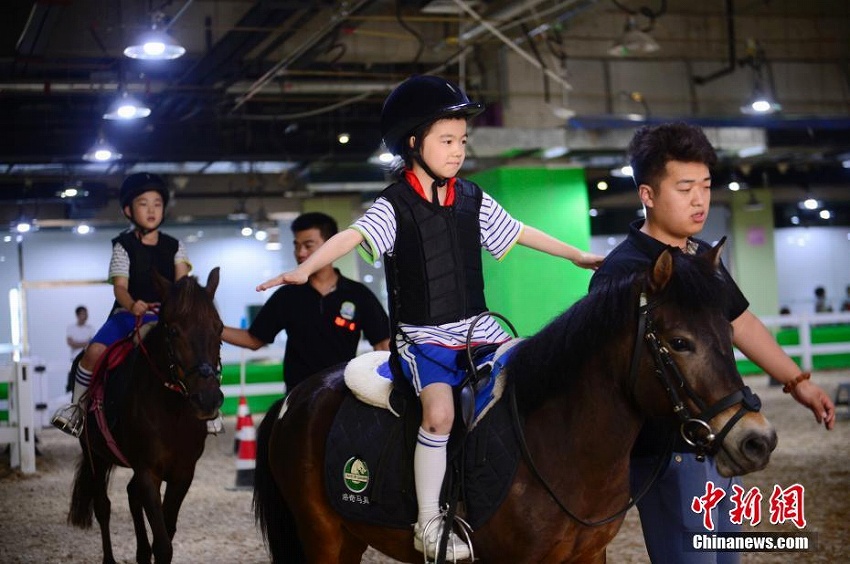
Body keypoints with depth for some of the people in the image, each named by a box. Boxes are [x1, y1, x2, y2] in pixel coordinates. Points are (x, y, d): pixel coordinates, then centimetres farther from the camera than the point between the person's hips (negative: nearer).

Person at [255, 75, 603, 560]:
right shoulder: (394, 206, -8)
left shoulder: (473, 200, 7)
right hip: (422, 335, -6)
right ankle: (428, 523, -14)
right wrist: (306, 270, -38)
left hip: (476, 326, 6)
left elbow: (521, 233, 17)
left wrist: (578, 255, 22)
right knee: (441, 412, -27)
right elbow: (353, 236, -22)